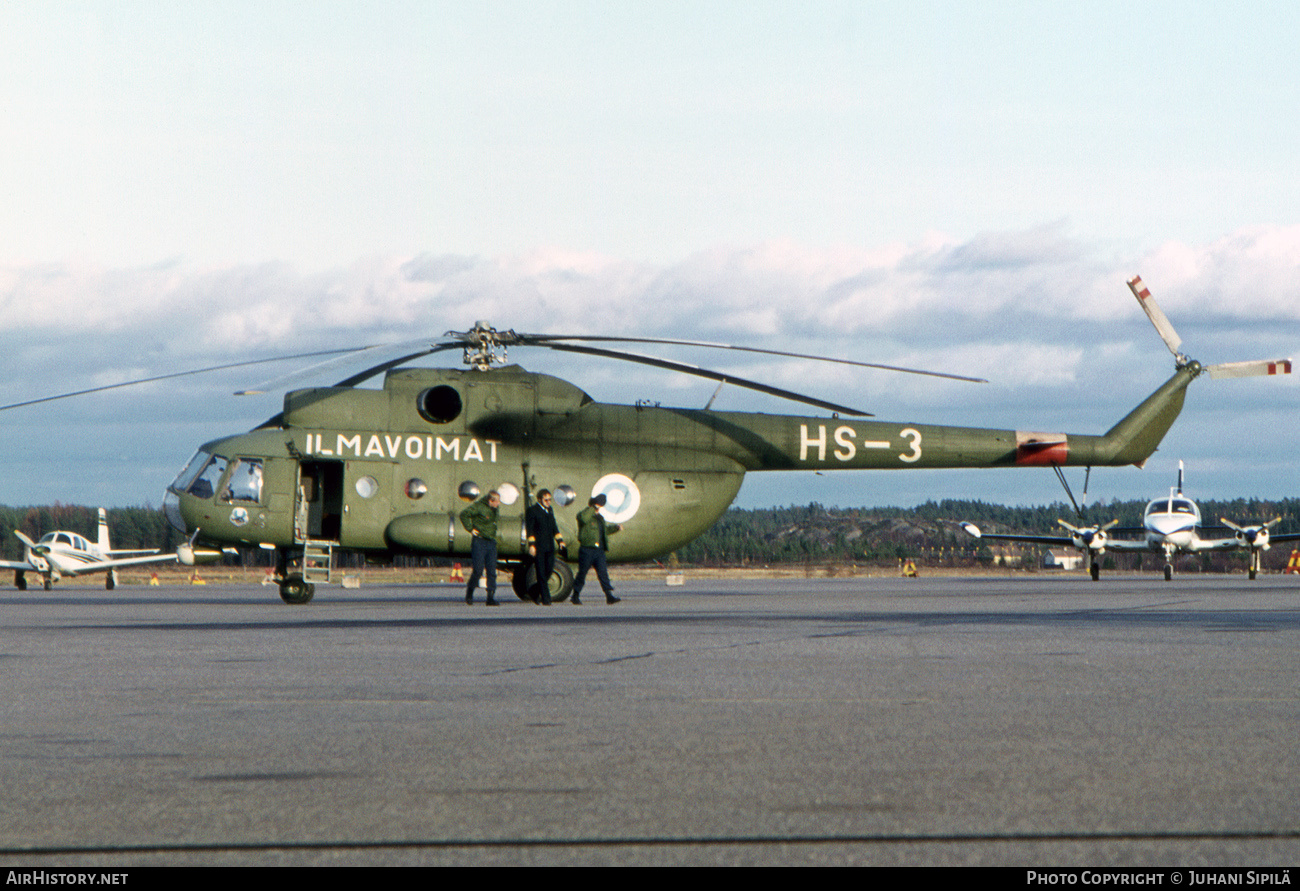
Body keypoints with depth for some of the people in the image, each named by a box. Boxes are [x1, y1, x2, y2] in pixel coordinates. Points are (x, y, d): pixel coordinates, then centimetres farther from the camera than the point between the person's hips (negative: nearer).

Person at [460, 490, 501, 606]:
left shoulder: (495, 509, 12)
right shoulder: (479, 506, -10)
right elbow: (464, 514, -14)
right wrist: (470, 529, -13)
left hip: (491, 543, 6)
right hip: (479, 541, -6)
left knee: (492, 571, -1)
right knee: (478, 569, -9)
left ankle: (491, 598, -1)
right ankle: (469, 593, 13)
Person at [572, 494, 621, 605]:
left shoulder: (599, 517, 20)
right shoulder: (585, 514, -5)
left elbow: (605, 530, 36)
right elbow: (583, 518, -31)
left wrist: (615, 527, 22)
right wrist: (592, 509, -22)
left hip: (599, 550, 6)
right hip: (587, 549, -6)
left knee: (603, 572, -4)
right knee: (582, 573, 2)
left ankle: (609, 596, -10)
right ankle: (575, 595, 14)